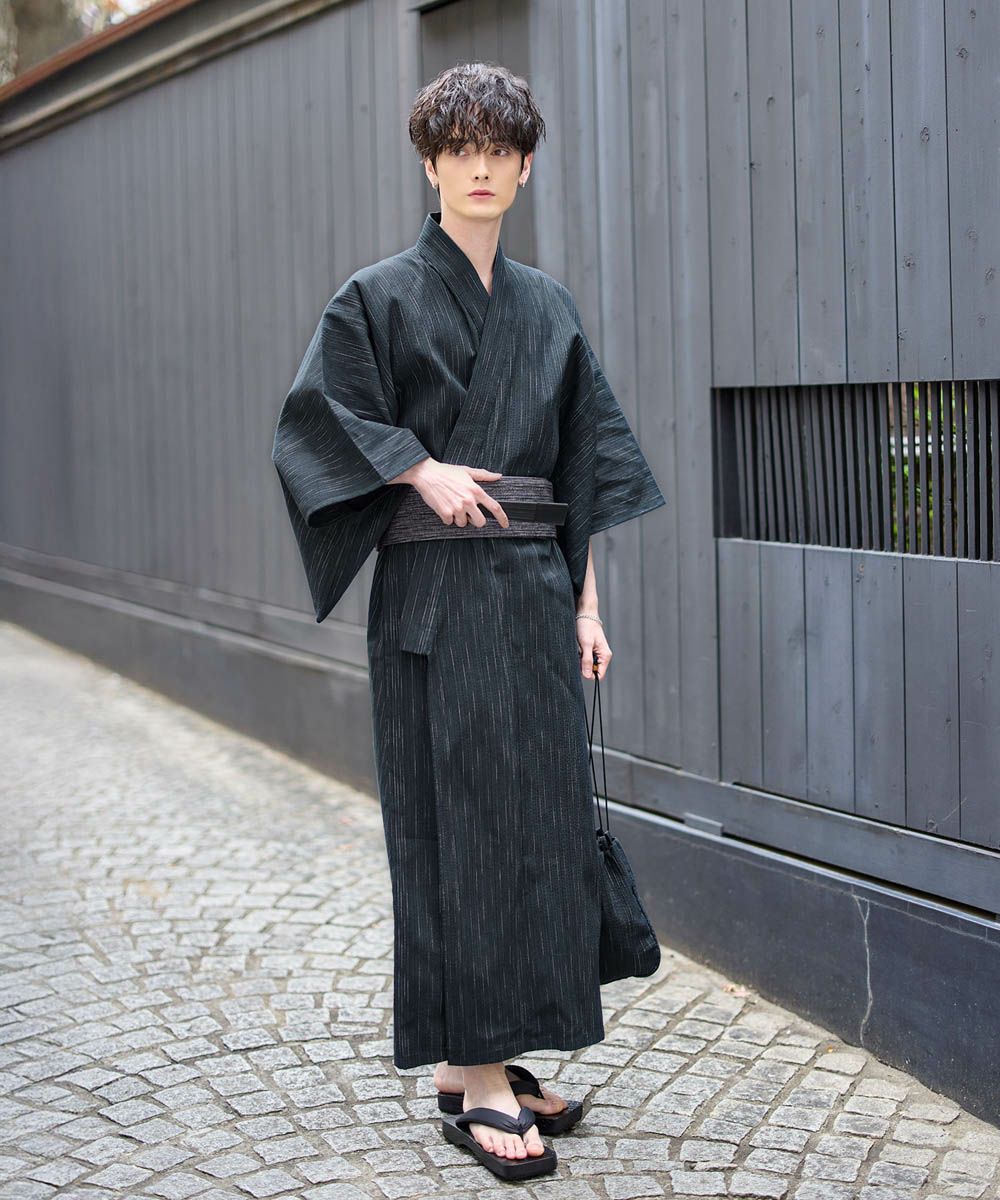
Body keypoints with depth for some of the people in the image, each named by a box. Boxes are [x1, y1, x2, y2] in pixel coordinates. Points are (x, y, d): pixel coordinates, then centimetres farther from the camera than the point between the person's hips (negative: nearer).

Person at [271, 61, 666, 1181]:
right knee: (458, 822, -5)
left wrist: (585, 602, 8)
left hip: (535, 588, 5)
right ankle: (475, 1083, 2)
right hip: (436, 594, -5)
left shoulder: (549, 306, 14)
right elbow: (314, 418, -5)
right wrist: (423, 469, -15)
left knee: (539, 820, 6)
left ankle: (484, 1056, 18)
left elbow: (581, 468, 13)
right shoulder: (381, 295, 0)